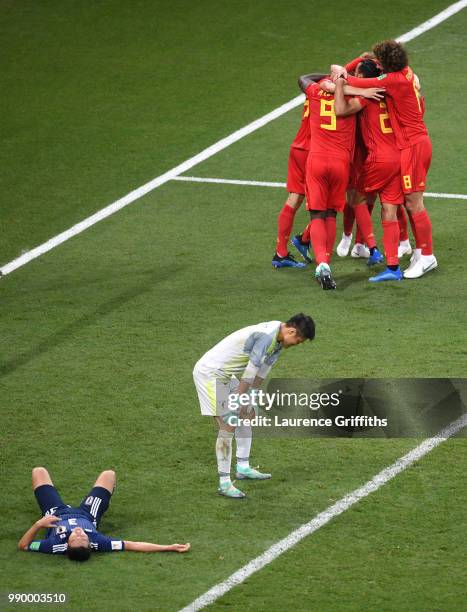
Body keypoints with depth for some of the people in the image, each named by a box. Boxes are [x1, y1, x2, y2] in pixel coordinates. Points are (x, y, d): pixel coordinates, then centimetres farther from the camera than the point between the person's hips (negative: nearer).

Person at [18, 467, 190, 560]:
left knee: (39, 471, 16)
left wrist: (38, 524, -53)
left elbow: (23, 545, -37)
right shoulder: (97, 542, -45)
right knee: (108, 474, 15)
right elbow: (132, 545, -41)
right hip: (87, 515, 1)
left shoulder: (56, 545, -47)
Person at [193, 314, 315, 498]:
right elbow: (250, 372, -25)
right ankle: (224, 484, -10)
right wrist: (240, 401, -18)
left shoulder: (277, 337, 5)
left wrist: (251, 397, 10)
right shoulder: (267, 335, -27)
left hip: (225, 374, 11)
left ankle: (243, 468, 29)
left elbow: (262, 372, 11)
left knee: (247, 415, 18)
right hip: (210, 373, -11)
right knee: (228, 426, -13)